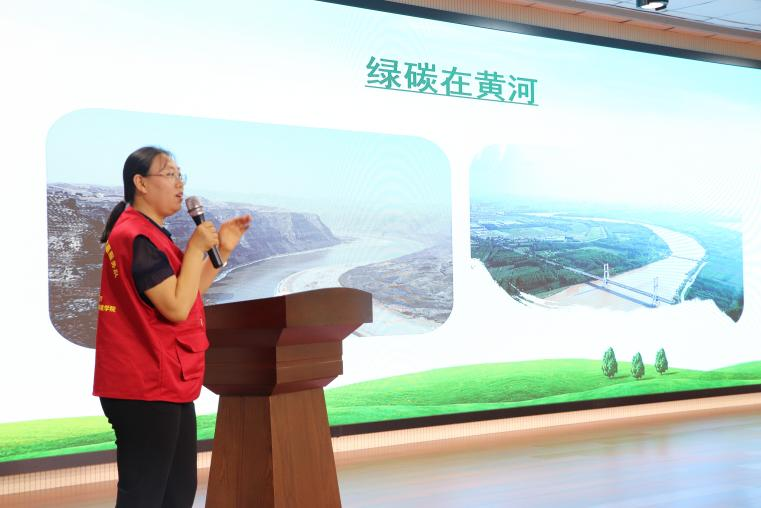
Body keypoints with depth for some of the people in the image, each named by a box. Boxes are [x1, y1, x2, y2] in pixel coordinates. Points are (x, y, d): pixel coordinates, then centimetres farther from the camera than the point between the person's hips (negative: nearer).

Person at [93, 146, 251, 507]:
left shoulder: (148, 234, 17)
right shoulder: (137, 237, -17)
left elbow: (189, 293, 20)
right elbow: (176, 308, -21)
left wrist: (222, 250, 11)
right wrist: (196, 247, -15)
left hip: (166, 386, 11)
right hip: (147, 389, -11)